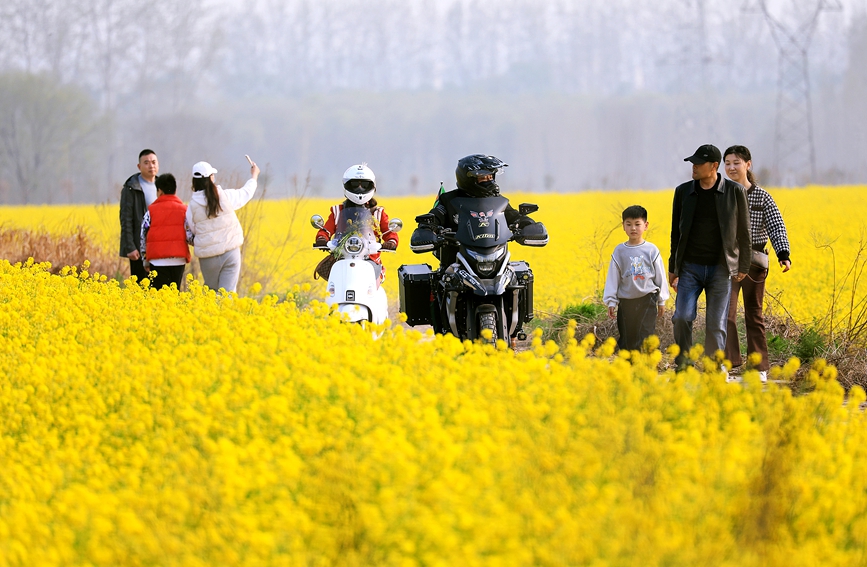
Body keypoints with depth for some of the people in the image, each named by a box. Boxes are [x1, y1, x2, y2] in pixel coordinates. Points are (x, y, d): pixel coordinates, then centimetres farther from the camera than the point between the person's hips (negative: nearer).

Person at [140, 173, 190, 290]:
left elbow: (143, 236, 5)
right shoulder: (184, 210, 3)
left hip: (158, 261, -1)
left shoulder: (151, 211, 2)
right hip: (178, 260, 1)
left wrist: (145, 259, 13)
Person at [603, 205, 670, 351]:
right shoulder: (619, 251, 2)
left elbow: (660, 276, 6)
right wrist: (611, 302, 1)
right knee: (626, 339, 5)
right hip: (626, 301, 2)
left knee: (645, 336, -8)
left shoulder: (651, 250, 0)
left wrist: (662, 301, 8)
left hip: (647, 300, -2)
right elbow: (613, 278, 5)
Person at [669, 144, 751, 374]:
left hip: (720, 268, -2)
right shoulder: (683, 191, 4)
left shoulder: (735, 191, -3)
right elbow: (676, 231, 12)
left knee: (716, 323, -1)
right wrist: (673, 267, 11)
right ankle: (682, 366, 3)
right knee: (682, 316, -11)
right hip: (690, 267, 2)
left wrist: (743, 266, 2)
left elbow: (743, 231, 3)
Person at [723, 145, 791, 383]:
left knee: (754, 315, 8)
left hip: (754, 261, 0)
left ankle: (759, 368, 15)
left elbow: (776, 228, -5)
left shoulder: (762, 197, 1)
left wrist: (784, 254, -21)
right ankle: (726, 361, -13)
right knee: (726, 310, -13)